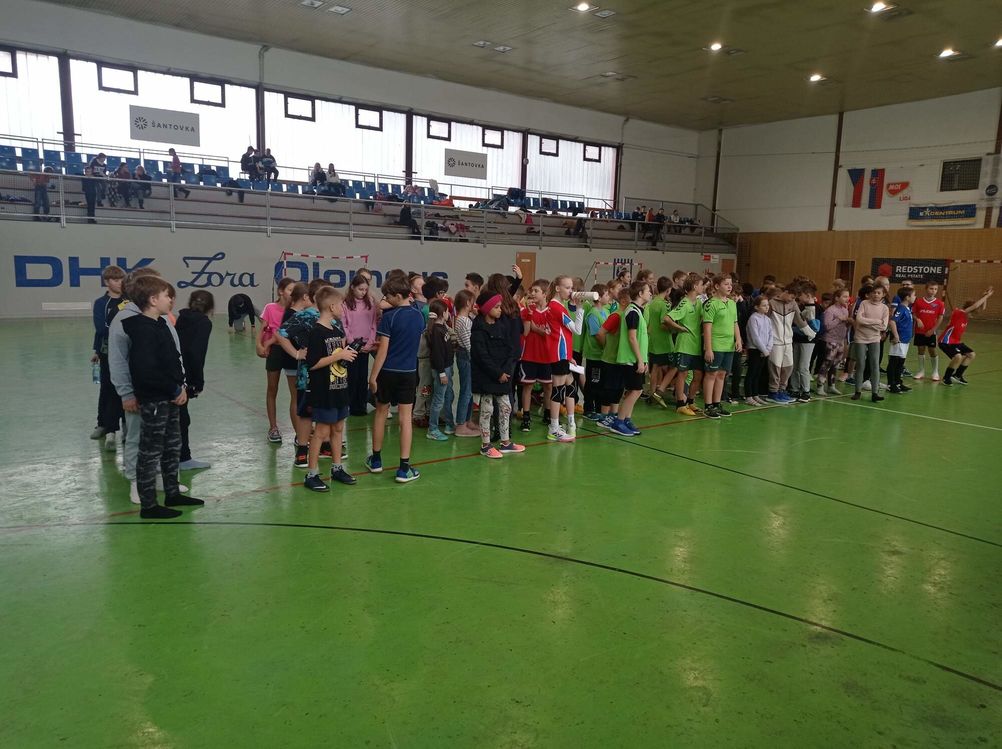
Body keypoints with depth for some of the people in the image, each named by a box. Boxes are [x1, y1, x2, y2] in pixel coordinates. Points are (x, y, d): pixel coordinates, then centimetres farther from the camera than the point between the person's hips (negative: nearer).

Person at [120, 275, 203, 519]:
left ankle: (172, 494, 34)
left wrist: (181, 386, 4)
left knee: (172, 447, 19)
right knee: (150, 453, 1)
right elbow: (146, 370, -27)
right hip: (153, 401, -10)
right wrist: (175, 390, -17)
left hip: (169, 398, 10)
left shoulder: (160, 324, 11)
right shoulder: (143, 330, -19)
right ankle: (148, 506, 12)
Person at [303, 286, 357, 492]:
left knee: (338, 428, 15)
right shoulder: (317, 332, -17)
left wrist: (347, 352, 1)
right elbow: (312, 364, -22)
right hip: (323, 391, -8)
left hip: (340, 388, 8)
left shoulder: (337, 330, 9)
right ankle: (312, 475, 8)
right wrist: (339, 355, -21)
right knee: (322, 431, -2)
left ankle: (337, 468, 27)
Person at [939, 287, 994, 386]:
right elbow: (975, 306, -31)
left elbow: (980, 307, 10)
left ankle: (957, 375, 20)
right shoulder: (958, 313, -22)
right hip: (946, 342, -10)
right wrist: (986, 296, -23)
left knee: (971, 354, 10)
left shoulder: (966, 315, 3)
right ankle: (946, 378, -11)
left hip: (957, 342, 10)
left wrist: (985, 296, -5)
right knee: (958, 356, -28)